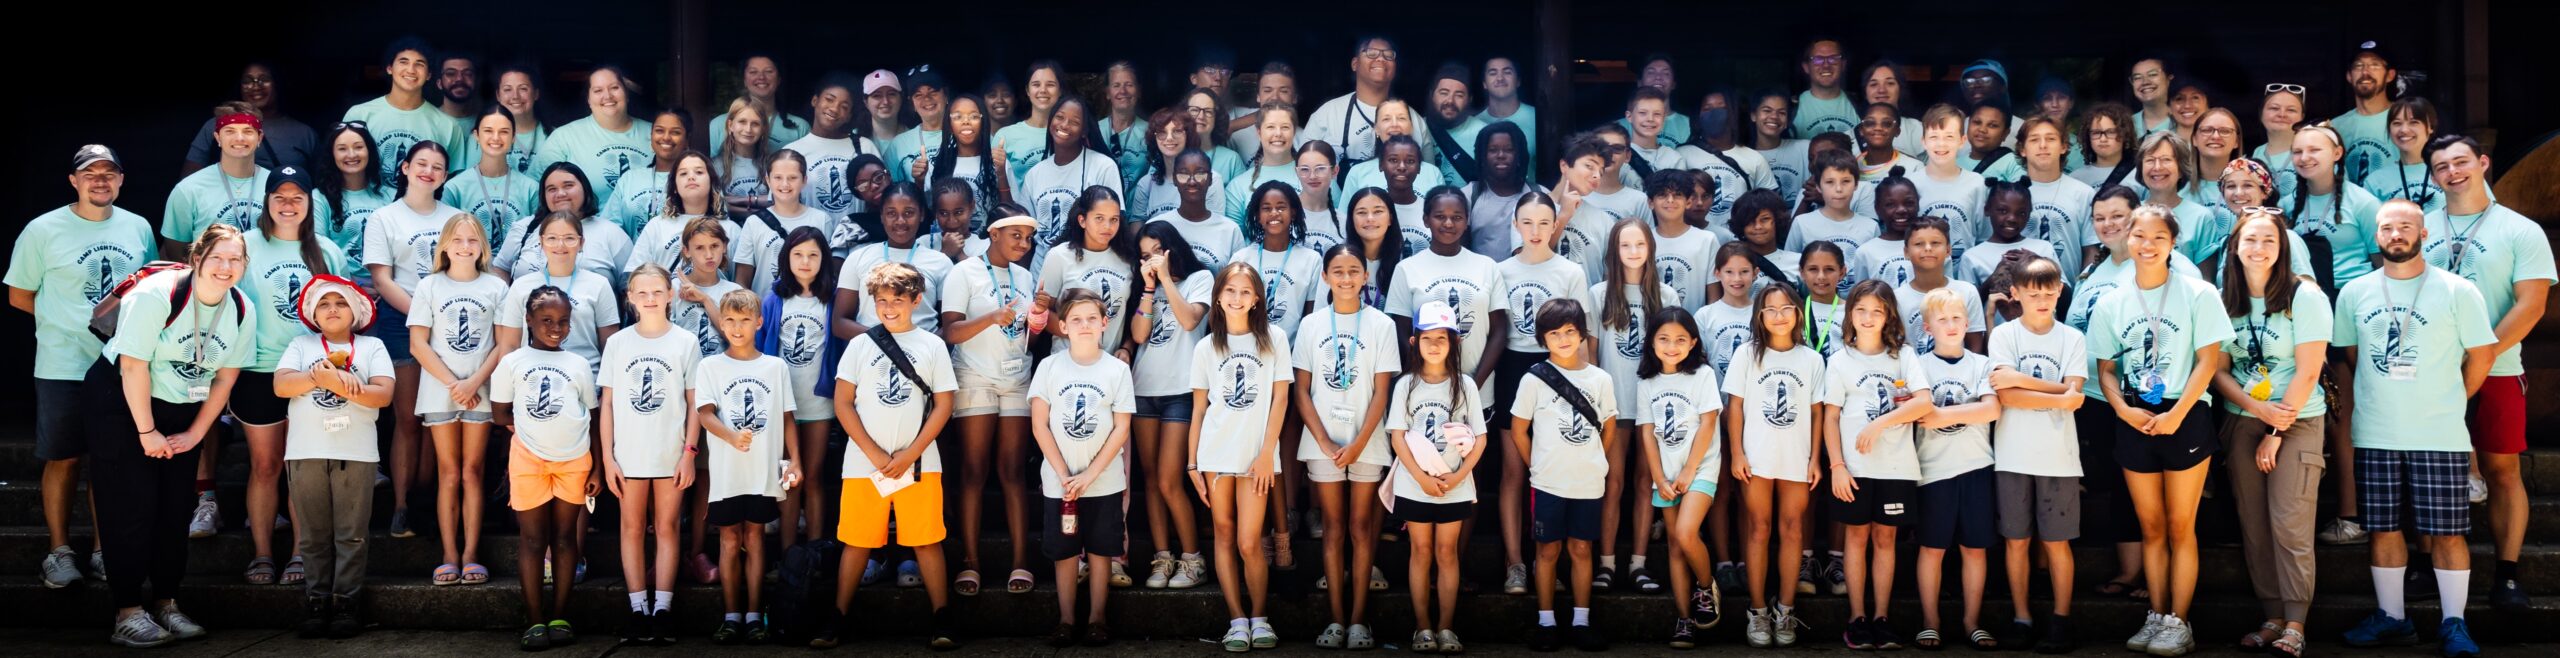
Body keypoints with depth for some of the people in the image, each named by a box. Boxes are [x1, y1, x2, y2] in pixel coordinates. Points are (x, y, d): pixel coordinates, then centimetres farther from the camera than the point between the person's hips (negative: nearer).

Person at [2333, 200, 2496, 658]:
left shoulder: (2456, 291, -2)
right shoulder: (2354, 293, 7)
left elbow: (2483, 353, 3)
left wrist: (2448, 403, 5)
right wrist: (2354, 408, 7)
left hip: (2439, 437, -3)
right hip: (2374, 436, 3)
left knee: (2446, 532, -1)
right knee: (2383, 528, 7)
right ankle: (2391, 619, 17)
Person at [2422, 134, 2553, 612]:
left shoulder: (2520, 231, 1)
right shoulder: (2419, 228, 9)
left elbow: (2530, 305, -6)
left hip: (2495, 373, -2)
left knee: (2502, 471, 1)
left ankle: (2507, 576, 6)